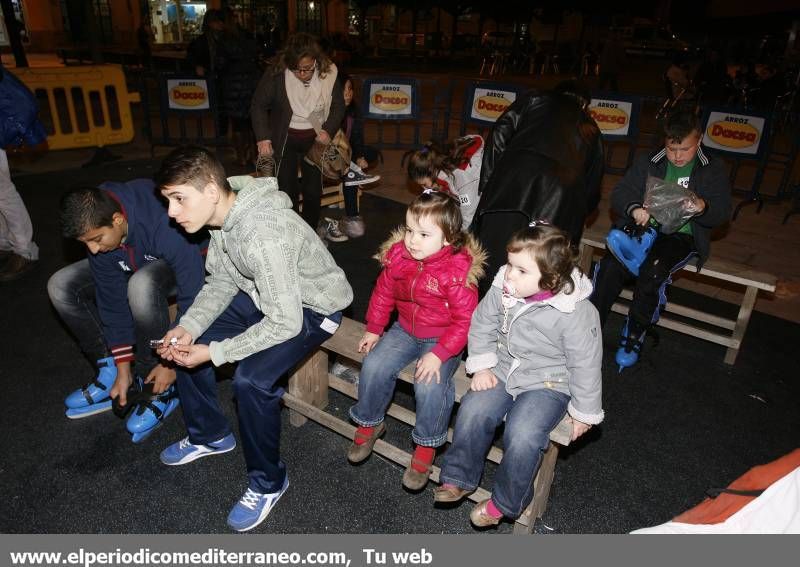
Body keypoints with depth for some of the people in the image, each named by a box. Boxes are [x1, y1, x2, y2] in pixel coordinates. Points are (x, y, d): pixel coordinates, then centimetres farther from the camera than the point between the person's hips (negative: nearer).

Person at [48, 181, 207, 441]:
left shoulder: (166, 227, -39)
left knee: (142, 286, -39)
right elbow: (112, 300, -12)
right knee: (61, 286, -8)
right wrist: (123, 368, -11)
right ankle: (111, 372, 3)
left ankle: (156, 383, -19)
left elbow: (193, 299, -33)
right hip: (140, 266, 7)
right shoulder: (96, 228, -18)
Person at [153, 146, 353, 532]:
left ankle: (268, 482, -1)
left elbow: (285, 323, -33)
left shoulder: (262, 235, -35)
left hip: (310, 308, -9)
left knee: (250, 379, -28)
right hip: (262, 295, 9)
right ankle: (210, 435, 28)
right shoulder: (224, 214, -7)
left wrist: (214, 352, -27)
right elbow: (221, 283, 4)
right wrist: (189, 327, -12)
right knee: (184, 342, 5)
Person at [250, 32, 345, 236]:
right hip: (285, 139, -1)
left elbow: (338, 106, 1)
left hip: (315, 139, 2)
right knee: (287, 191, 1)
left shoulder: (328, 74, -12)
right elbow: (258, 106, -8)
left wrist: (328, 130, -15)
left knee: (313, 191, 9)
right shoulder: (275, 75, -17)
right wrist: (263, 138, -18)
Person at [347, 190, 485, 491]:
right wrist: (374, 329, 7)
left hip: (443, 339, -5)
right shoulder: (398, 256, -9)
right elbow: (383, 293, 7)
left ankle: (426, 446, 3)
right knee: (373, 367, -12)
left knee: (430, 386, -25)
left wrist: (439, 354, -26)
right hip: (405, 330, 5)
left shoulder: (457, 271, -25)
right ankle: (369, 423, 17)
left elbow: (465, 320, -21)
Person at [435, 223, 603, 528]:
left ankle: (505, 501, 4)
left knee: (521, 435, -24)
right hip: (503, 370, 5)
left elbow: (586, 364, -13)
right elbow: (482, 324, 6)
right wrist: (482, 366, -1)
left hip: (548, 383, -4)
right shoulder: (503, 288, -11)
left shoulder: (577, 313, -24)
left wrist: (585, 412, -2)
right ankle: (459, 477, 10)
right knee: (472, 411, -16)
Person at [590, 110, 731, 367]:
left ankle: (635, 335, -15)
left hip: (682, 236, -1)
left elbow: (722, 212, 3)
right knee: (610, 266, -28)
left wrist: (703, 208, -22)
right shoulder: (649, 163, 11)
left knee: (653, 270, -33)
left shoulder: (713, 169, 9)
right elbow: (619, 194, 3)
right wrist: (633, 209, -21)